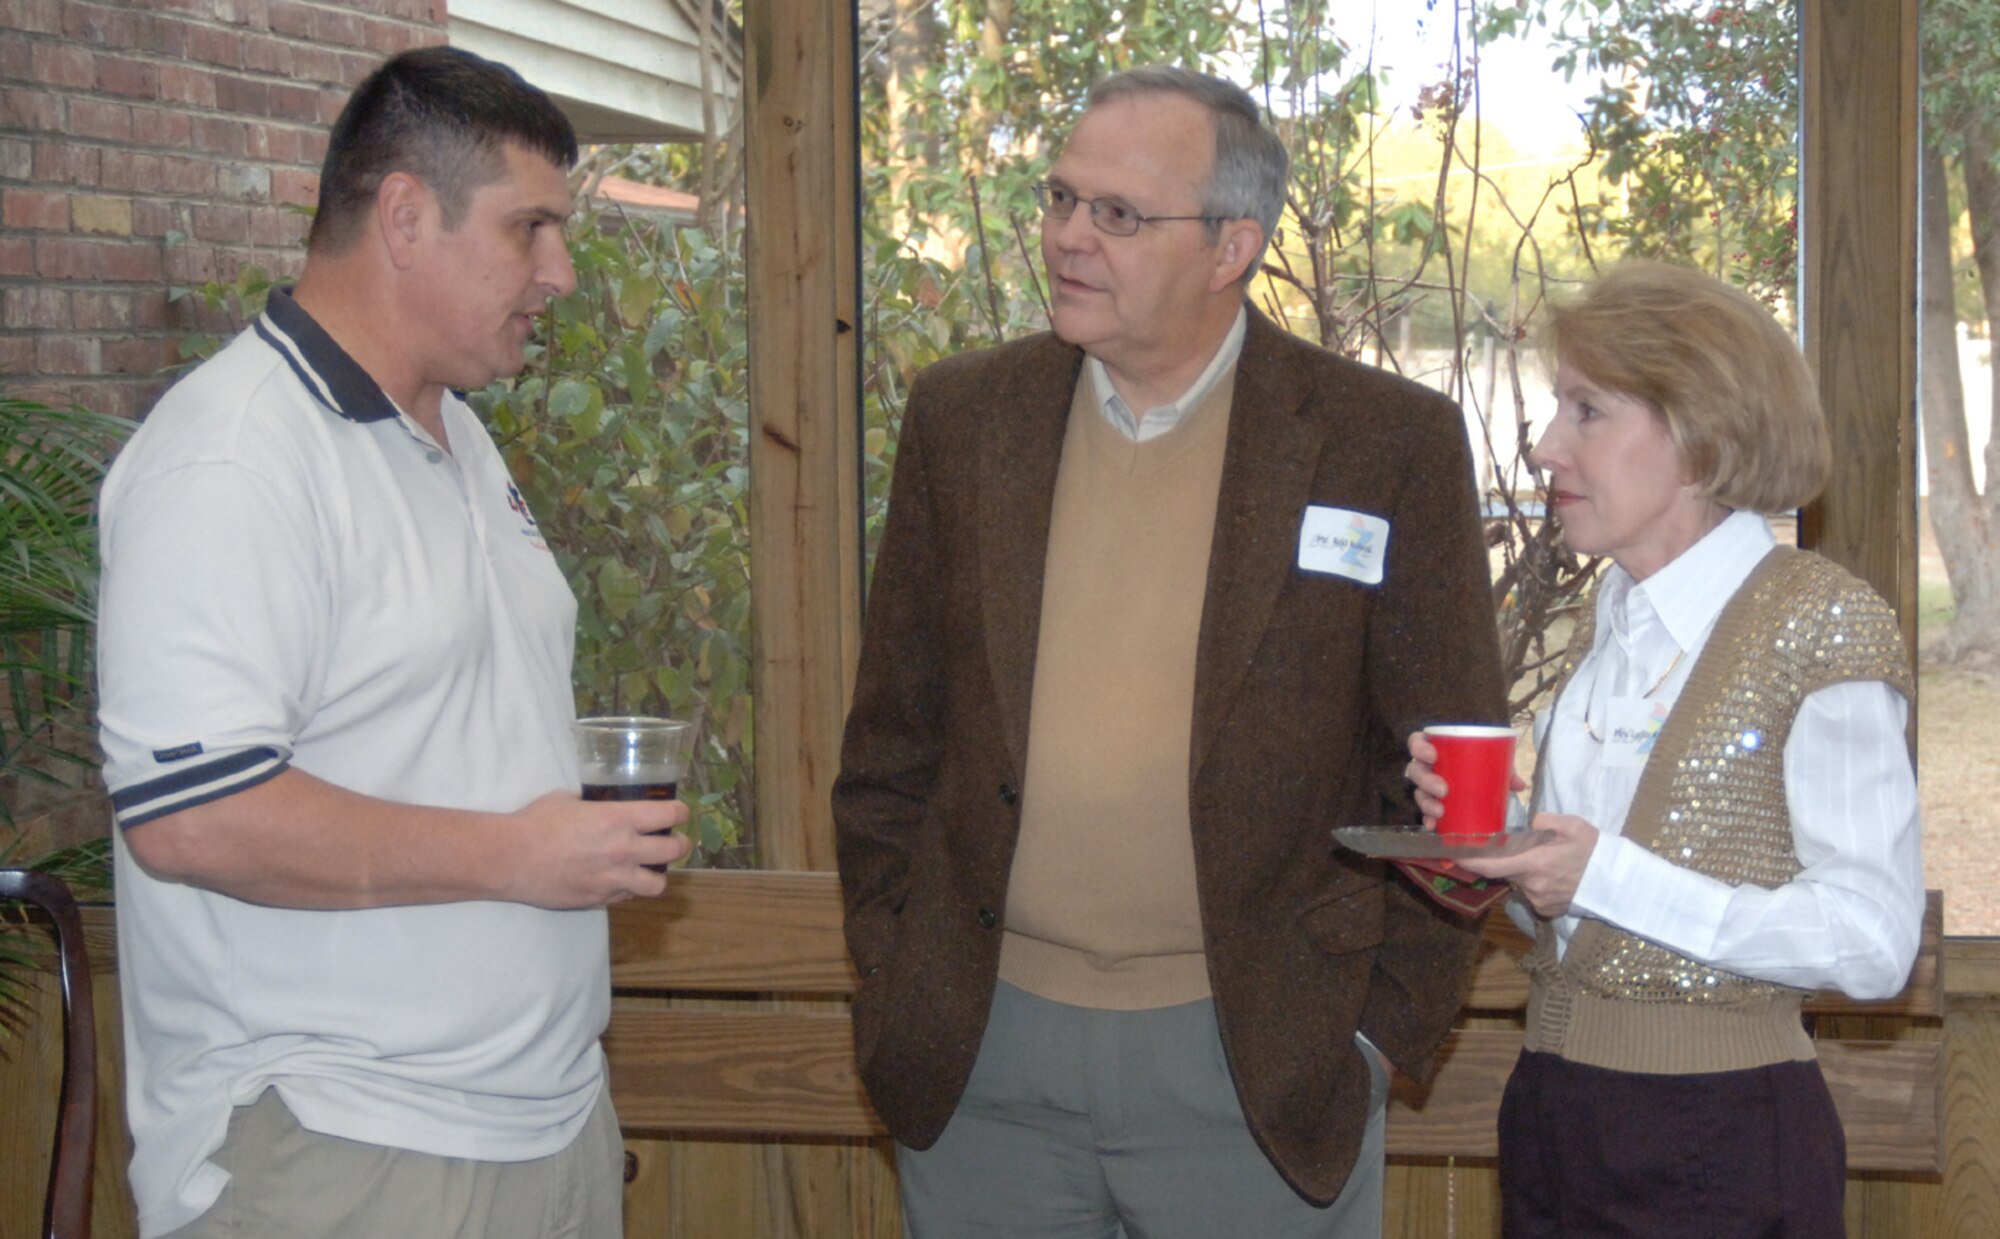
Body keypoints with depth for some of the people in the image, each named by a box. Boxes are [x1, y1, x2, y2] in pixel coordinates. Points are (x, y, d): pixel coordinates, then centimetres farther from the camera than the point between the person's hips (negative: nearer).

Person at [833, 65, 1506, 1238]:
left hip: (1255, 1067, -2)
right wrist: (894, 979, 6)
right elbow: (892, 737, 10)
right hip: (983, 1051, 3)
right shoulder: (963, 417, 5)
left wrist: (1384, 1021, -4)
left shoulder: (1391, 445, -4)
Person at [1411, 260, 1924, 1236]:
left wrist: (1604, 877, -22)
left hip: (1723, 1146, -7)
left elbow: (1873, 940, -17)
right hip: (1550, 1114, 7)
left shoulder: (1820, 621, -11)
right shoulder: (1608, 624, 11)